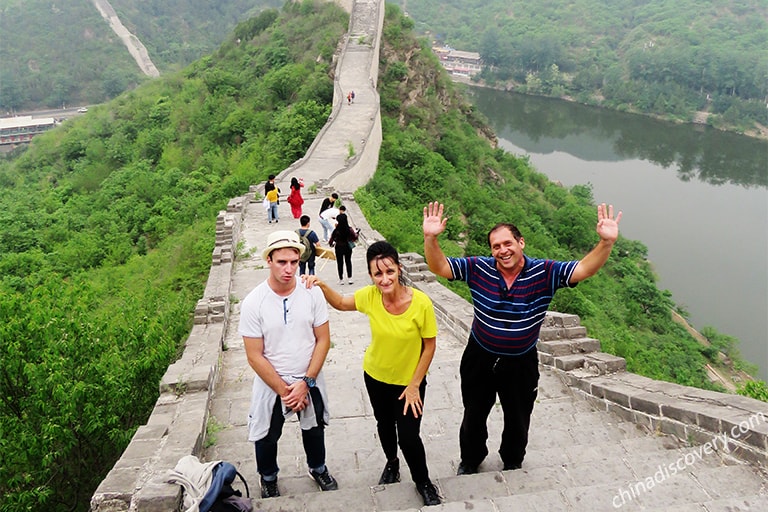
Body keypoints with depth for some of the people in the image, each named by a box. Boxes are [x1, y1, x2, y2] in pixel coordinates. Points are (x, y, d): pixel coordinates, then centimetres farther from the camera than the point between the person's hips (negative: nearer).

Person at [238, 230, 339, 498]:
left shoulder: (312, 293, -16)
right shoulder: (253, 303, -21)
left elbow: (323, 340, -10)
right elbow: (255, 356, -17)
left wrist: (306, 382, -16)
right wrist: (284, 390, -17)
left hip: (309, 381, 2)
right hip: (270, 384, -1)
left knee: (314, 429, 25)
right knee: (267, 437, 19)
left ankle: (318, 468, 54)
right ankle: (268, 478, 50)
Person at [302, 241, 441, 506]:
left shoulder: (421, 303, -29)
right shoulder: (370, 296, -20)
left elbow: (429, 346, -16)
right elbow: (340, 303, 0)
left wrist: (414, 385, -13)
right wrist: (321, 285, -18)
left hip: (409, 382, -3)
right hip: (375, 376, 3)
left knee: (408, 437, 1)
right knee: (384, 424, 24)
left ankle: (423, 482, 32)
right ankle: (391, 463, 56)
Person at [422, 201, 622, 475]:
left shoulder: (544, 272, -17)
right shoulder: (478, 268, -16)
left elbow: (584, 269, -24)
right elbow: (439, 267, -19)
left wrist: (607, 242, -41)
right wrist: (430, 238, -38)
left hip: (522, 363, 0)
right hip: (480, 358, 0)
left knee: (518, 420, 23)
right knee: (474, 415, 22)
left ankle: (513, 463, 53)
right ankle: (470, 460, 51)